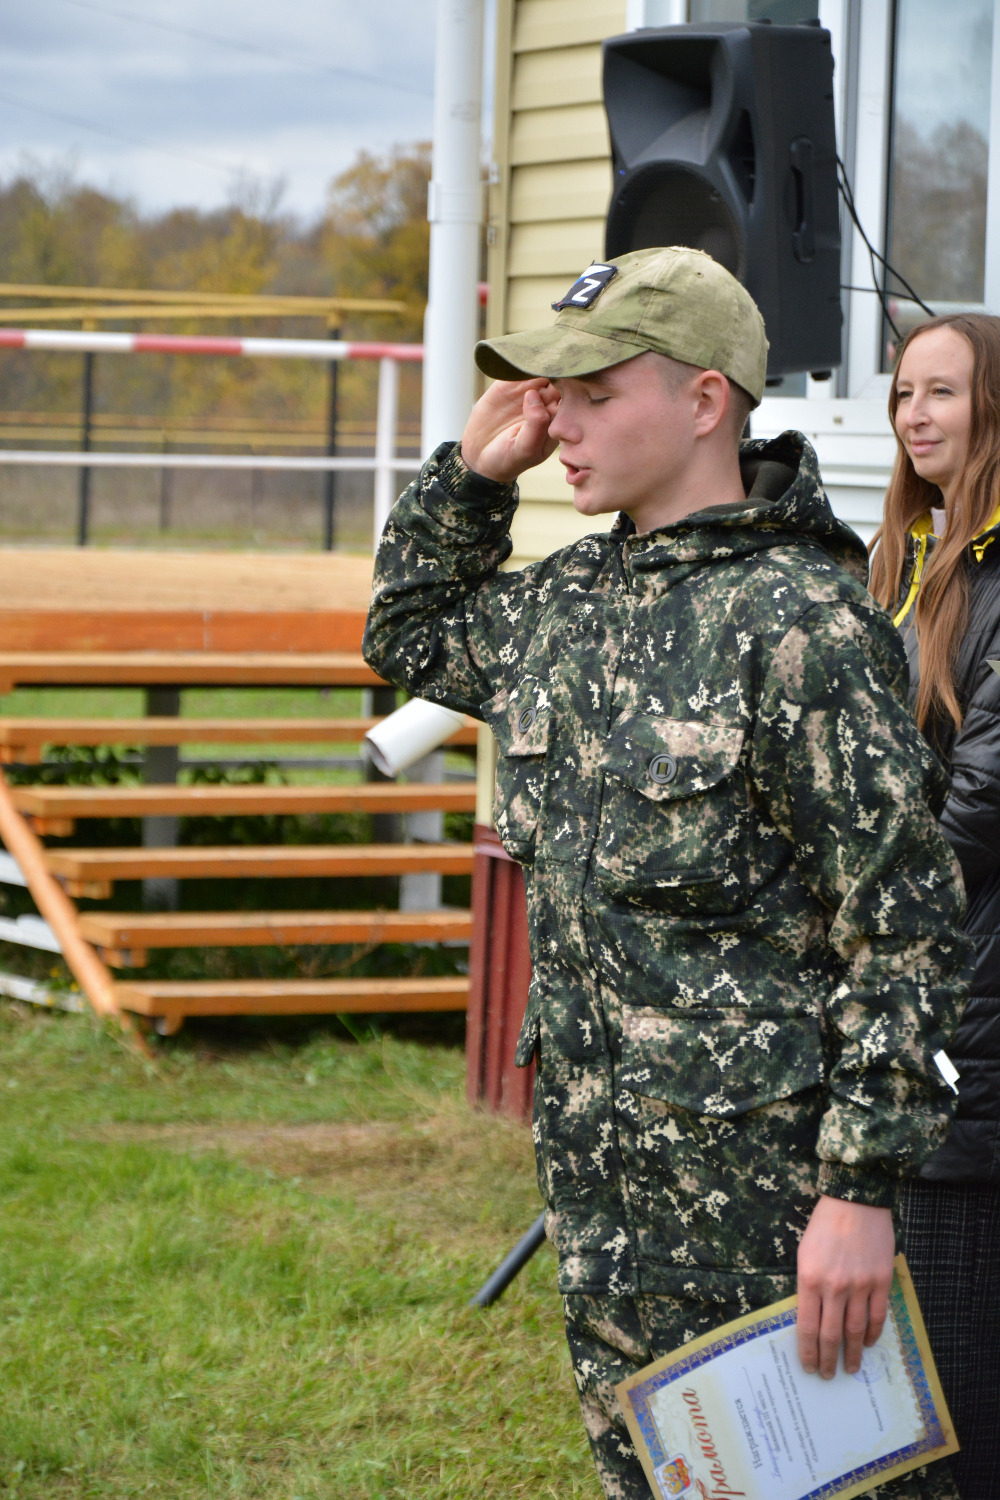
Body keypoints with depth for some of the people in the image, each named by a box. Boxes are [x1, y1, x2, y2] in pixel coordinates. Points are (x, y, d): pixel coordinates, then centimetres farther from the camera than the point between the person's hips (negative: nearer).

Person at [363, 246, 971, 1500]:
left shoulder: (801, 622, -15)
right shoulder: (568, 602, 9)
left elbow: (905, 924, -16)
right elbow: (410, 634, 32)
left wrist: (862, 1188, -20)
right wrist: (472, 470, 15)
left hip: (763, 1174, -8)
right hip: (598, 1168, 8)